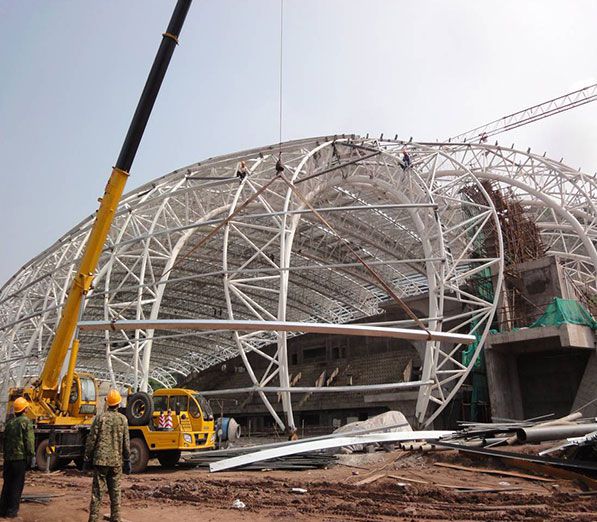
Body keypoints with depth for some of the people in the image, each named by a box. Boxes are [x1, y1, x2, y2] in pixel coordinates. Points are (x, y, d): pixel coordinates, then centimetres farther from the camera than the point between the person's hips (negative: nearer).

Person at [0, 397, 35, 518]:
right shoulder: (26, 422, -10)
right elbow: (29, 441, -14)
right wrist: (32, 456, -10)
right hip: (20, 457, -7)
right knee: (17, 485, 1)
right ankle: (12, 511, 3)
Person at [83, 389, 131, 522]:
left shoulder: (100, 418, -5)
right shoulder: (123, 419, 0)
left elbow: (91, 440, -4)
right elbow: (126, 443, 2)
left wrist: (87, 459, 5)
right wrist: (127, 461, 9)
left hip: (100, 460, -1)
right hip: (116, 461, 2)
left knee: (97, 492, 3)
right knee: (115, 492, 11)